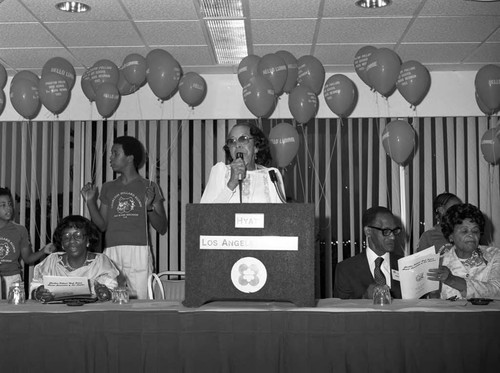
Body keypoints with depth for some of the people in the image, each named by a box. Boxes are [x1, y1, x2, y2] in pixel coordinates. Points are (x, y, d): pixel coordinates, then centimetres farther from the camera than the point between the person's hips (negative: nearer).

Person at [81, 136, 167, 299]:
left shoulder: (149, 187, 7)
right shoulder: (108, 188, 18)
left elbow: (162, 229, 4)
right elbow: (102, 226, 17)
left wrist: (149, 207, -11)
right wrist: (90, 201, 7)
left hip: (139, 252, -3)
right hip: (111, 253, 3)